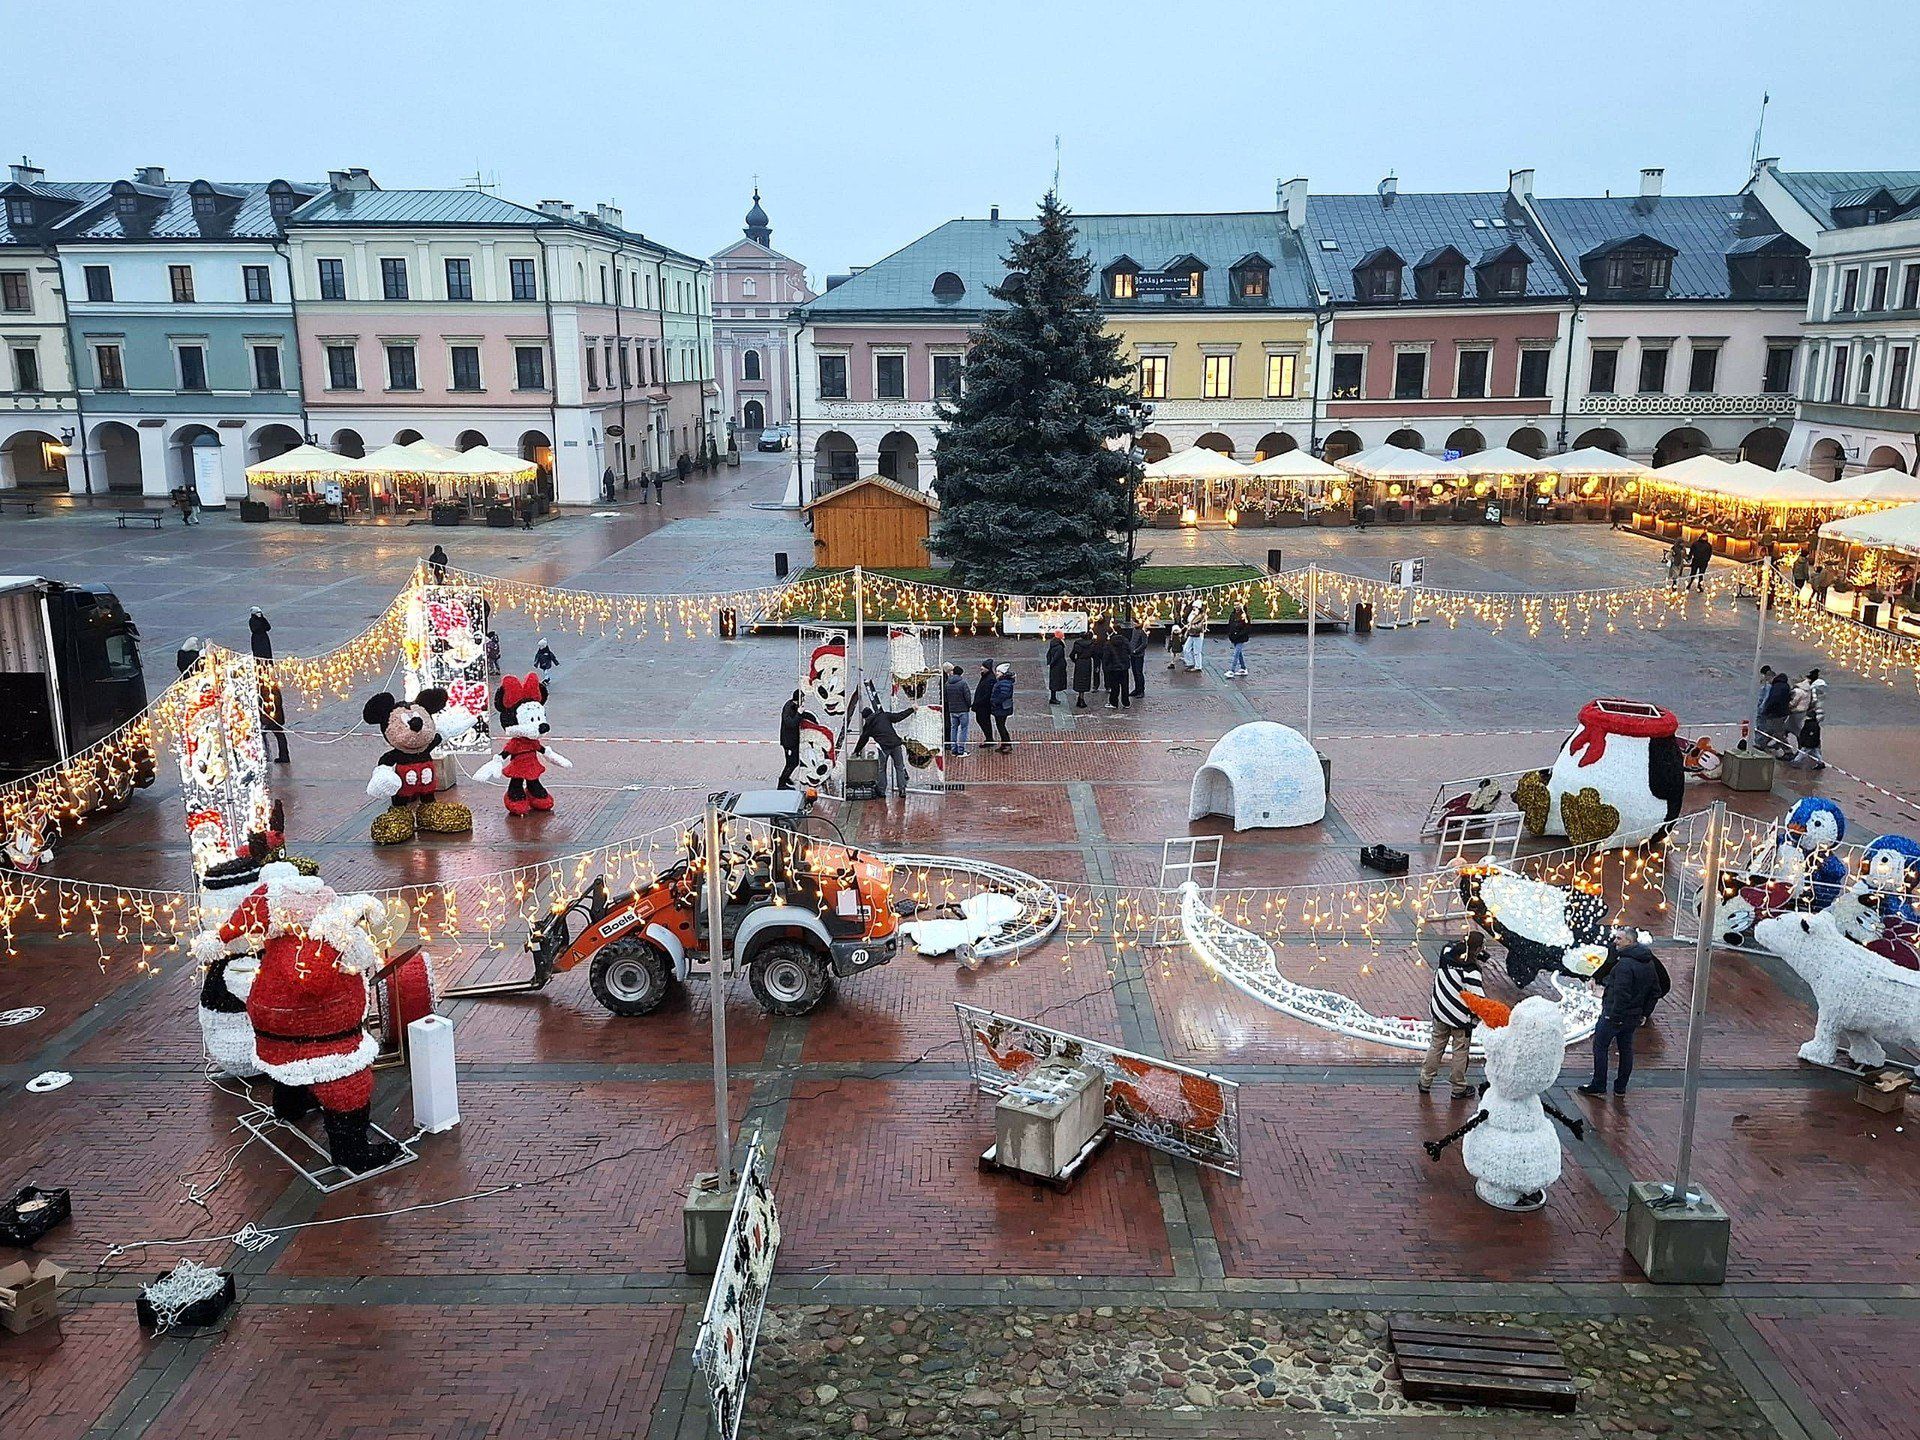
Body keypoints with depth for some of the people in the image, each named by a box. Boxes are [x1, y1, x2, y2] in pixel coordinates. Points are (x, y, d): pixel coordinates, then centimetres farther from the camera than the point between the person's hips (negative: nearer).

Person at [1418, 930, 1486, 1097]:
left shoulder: (1447, 954, -9)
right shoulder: (1471, 971, -26)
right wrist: (1474, 1020, -12)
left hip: (1439, 1013, 6)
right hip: (1461, 1018, -6)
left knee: (1436, 1046, 20)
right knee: (1460, 1052, 12)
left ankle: (1425, 1082, 29)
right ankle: (1459, 1089, 25)